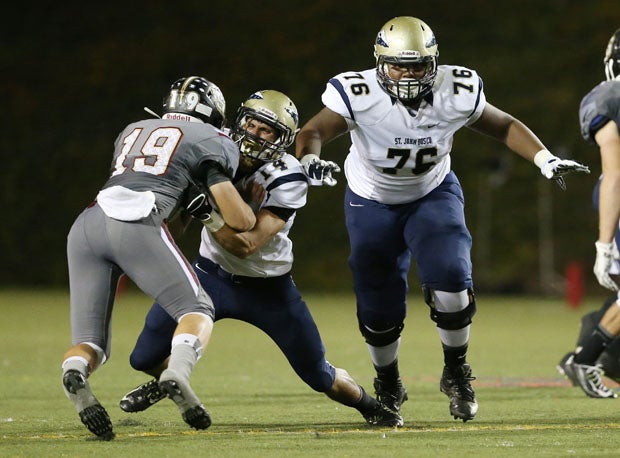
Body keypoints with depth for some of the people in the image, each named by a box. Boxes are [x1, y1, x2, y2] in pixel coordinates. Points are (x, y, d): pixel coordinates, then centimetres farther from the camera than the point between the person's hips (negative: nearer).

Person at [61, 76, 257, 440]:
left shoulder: (132, 132, 34)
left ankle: (75, 372, -28)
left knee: (91, 342, 8)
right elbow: (239, 220, 13)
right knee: (197, 309, 10)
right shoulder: (210, 141, 18)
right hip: (135, 226, -5)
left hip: (86, 226, 5)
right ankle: (178, 372, -22)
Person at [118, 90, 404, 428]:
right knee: (145, 358, -6)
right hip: (212, 274, 3)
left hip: (268, 287, -3)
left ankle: (370, 406, 38)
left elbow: (246, 245, -29)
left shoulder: (286, 180, -24)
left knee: (319, 376, 5)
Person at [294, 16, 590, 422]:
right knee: (379, 311, 3)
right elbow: (314, 132, -35)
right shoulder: (358, 95, -29)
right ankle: (388, 385, 33)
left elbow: (504, 126, -6)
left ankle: (457, 373, 0)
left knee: (450, 276, -24)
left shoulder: (456, 93, -21)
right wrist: (309, 158, -57)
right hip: (372, 202, 0)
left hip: (433, 194, 0)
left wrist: (544, 158, -18)